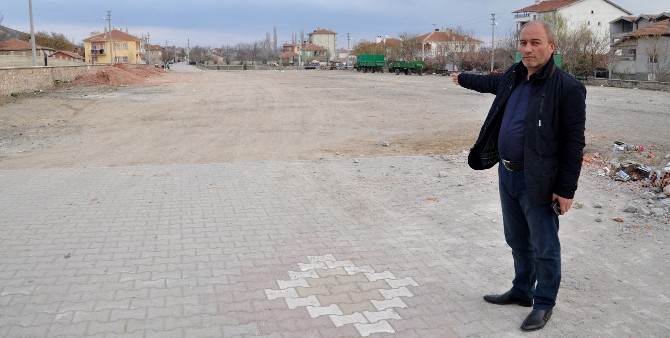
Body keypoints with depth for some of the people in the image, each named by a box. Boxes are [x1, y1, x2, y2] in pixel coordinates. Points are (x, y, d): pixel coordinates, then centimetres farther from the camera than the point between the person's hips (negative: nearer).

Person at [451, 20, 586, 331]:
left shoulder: (567, 87, -15)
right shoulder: (513, 77, 6)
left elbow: (574, 143, -15)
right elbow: (491, 82, 30)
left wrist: (566, 189, -17)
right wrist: (463, 79, 46)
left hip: (537, 181, -7)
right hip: (507, 174, 7)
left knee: (544, 248, 6)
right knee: (517, 241, 21)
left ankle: (544, 304, 24)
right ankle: (521, 291, 38)